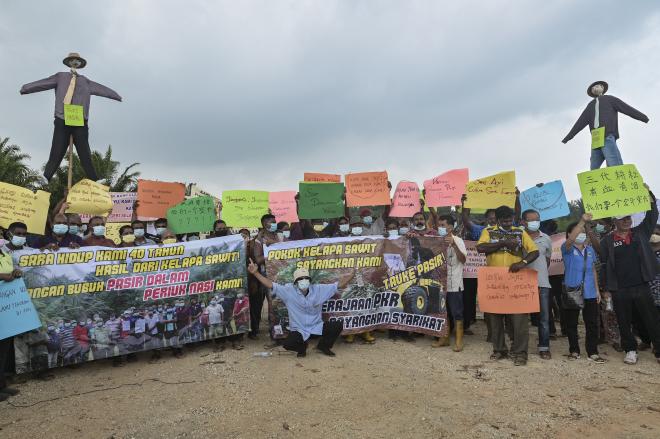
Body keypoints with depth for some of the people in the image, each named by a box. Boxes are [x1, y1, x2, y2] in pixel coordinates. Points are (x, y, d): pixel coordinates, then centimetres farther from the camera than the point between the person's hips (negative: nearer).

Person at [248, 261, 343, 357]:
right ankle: (302, 346, 10)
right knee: (287, 344, -30)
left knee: (338, 325, -17)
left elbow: (338, 286, -1)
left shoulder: (318, 289, -5)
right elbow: (271, 285, -15)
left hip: (317, 326, 2)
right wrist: (256, 273, -24)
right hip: (298, 330, -2)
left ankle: (323, 345, 12)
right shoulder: (289, 291, -10)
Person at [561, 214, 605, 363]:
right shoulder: (567, 248, -5)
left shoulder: (590, 249, 10)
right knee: (571, 324, 6)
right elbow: (570, 240, -29)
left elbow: (593, 270, 17)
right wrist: (582, 221, -36)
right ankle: (574, 350, 19)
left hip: (590, 293, 4)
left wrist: (597, 289, 13)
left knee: (592, 323, 5)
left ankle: (593, 352, 15)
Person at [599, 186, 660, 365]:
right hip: (619, 290, -1)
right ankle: (630, 350, 21)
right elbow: (604, 266, 2)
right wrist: (607, 288, -1)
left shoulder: (640, 233, 9)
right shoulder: (607, 241, 2)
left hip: (641, 286, 1)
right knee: (624, 323, 7)